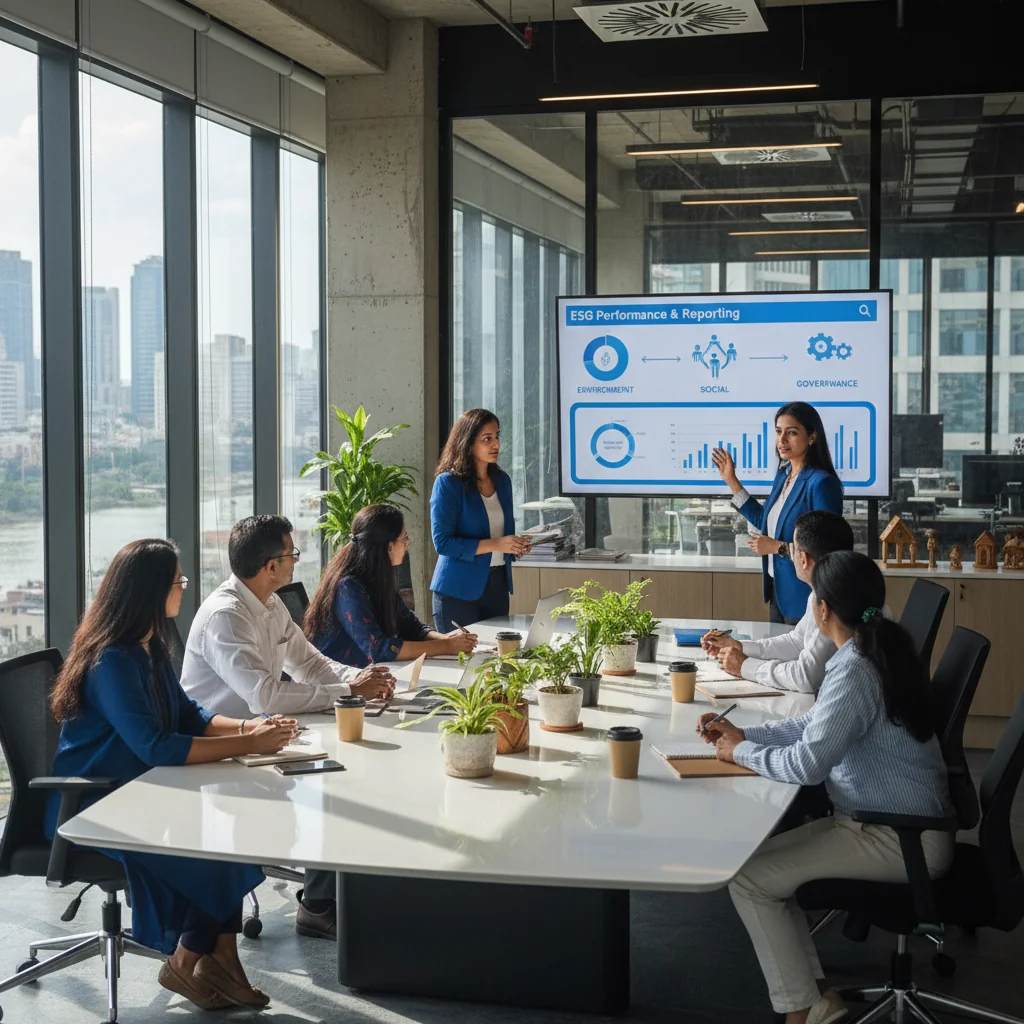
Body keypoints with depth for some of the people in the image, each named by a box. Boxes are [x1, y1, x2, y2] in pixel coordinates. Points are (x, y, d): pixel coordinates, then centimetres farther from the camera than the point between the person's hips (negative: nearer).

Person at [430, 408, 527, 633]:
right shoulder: (448, 483, -9)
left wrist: (516, 547, 0)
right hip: (458, 591, -6)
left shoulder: (501, 480, 10)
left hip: (497, 586, 6)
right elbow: (443, 542, -16)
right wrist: (494, 545, -22)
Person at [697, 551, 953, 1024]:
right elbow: (818, 725, 17)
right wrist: (742, 733, 8)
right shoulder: (878, 650, 7)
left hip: (899, 839, -10)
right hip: (897, 822, 10)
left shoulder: (854, 671, -24)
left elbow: (807, 763, -27)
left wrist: (743, 751, -9)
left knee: (748, 878, -10)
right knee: (760, 858, 10)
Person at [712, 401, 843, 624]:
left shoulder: (821, 483, -20)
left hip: (803, 598, -8)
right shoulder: (784, 473, 6)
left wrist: (778, 547, -21)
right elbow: (764, 522, 19)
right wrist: (731, 481, 17)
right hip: (777, 590, 8)